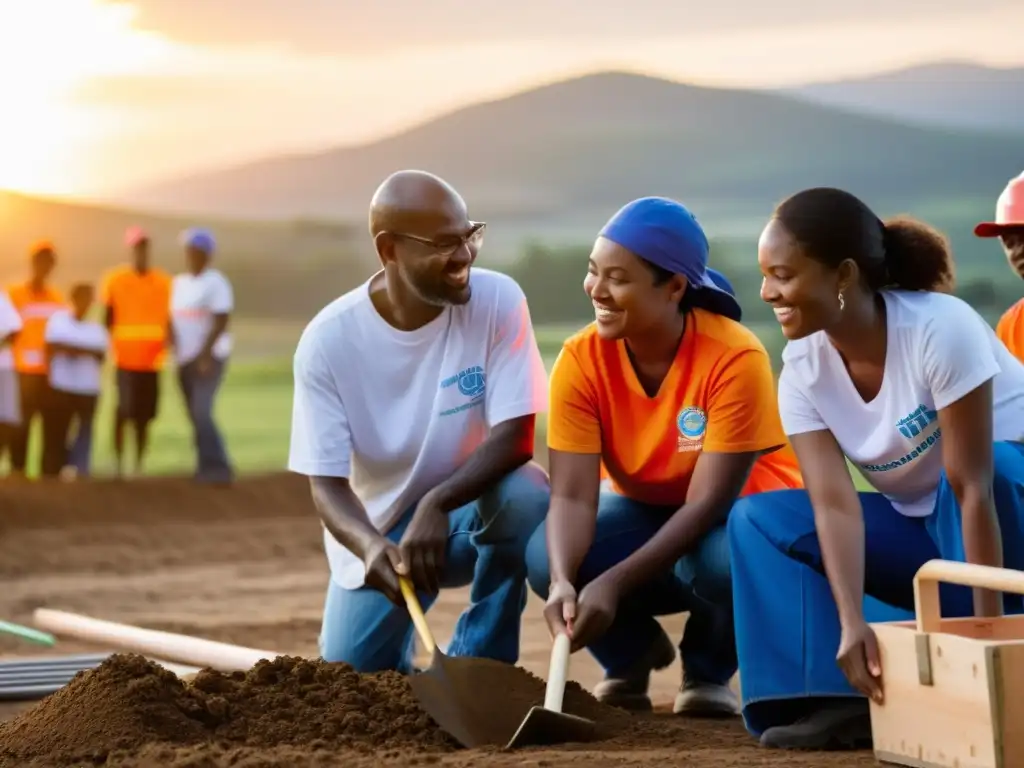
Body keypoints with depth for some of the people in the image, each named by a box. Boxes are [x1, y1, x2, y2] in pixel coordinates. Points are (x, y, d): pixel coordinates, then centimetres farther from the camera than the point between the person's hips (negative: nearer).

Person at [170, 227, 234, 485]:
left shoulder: (216, 283, -8)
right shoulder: (179, 283, 14)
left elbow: (221, 322, -16)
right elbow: (173, 320, 17)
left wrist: (205, 354, -22)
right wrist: (174, 349, 5)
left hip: (210, 357, -7)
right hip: (185, 359, 7)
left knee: (202, 414, -19)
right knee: (196, 417, 7)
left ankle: (218, 468, -21)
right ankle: (208, 468, 13)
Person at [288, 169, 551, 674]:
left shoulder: (497, 300, -18)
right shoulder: (327, 340, -18)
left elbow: (515, 438, -22)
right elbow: (326, 483, -18)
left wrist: (437, 503, -39)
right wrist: (370, 546, -40)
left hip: (469, 509, -1)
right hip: (376, 532, 1)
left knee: (526, 495, -32)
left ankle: (476, 666, -12)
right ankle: (401, 657, 31)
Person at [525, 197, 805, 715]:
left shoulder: (735, 358, -29)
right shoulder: (581, 359, -19)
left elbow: (708, 502, -30)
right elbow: (572, 495, -24)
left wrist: (613, 584, -40)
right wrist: (565, 581, -45)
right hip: (646, 510, 3)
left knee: (725, 561, -38)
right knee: (547, 559, -26)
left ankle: (708, 670, -2)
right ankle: (632, 654, 7)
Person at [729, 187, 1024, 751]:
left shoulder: (938, 329, -29)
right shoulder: (803, 371, -13)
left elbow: (972, 486, -31)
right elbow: (834, 504, -22)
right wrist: (851, 622, -37)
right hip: (922, 524, 6)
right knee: (758, 518, -10)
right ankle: (848, 695, -21)